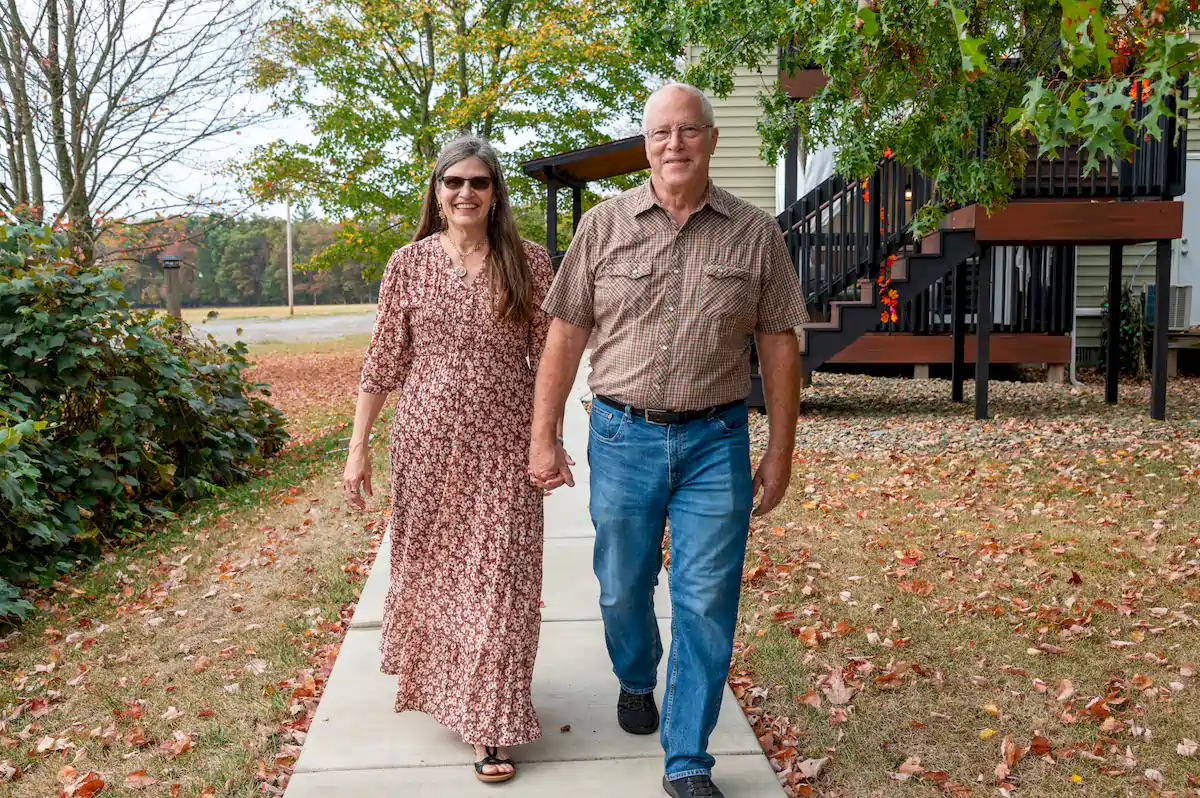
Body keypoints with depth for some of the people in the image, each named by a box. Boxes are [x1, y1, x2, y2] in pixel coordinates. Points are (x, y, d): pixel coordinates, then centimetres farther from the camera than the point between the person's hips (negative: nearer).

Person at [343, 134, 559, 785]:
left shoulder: (529, 263, 0)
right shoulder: (409, 263, 2)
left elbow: (549, 358, 3)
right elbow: (383, 360, 3)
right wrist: (358, 446, 1)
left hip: (504, 445, -1)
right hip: (426, 439, 2)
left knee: (498, 577, 1)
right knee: (429, 565, 15)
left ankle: (491, 725, 13)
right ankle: (433, 677, 42)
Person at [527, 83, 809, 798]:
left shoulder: (756, 234, 1)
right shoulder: (604, 226, 1)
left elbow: (779, 348, 4)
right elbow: (566, 338, 2)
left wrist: (780, 451, 4)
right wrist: (544, 438, 1)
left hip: (717, 441, 0)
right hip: (624, 436, 1)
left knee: (707, 604, 1)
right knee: (623, 588, 15)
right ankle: (636, 681, 47)